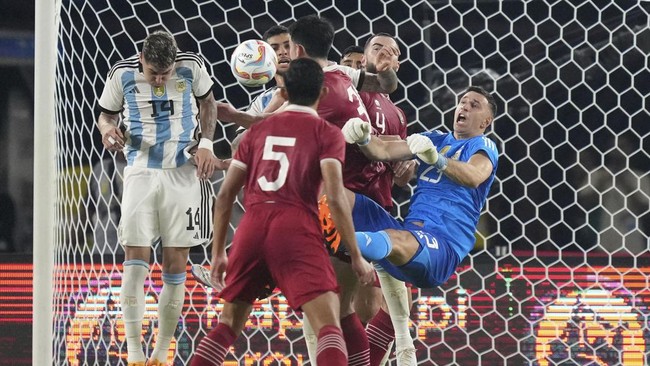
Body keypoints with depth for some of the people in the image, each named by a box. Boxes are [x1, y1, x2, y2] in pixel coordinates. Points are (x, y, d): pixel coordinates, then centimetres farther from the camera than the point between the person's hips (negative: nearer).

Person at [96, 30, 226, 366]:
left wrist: (205, 144, 1)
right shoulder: (122, 74, -6)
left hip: (183, 172, 1)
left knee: (175, 266, 0)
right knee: (135, 259, -12)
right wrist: (108, 129, -14)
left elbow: (207, 101, 13)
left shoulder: (191, 66, -5)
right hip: (140, 171, -1)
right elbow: (106, 113, 9)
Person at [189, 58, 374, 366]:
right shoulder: (327, 134, 7)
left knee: (228, 324, 18)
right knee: (329, 325, -10)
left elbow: (225, 196, 16)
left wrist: (218, 253, 22)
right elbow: (335, 196, -6)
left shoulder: (258, 130, 19)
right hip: (297, 230, -4)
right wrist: (356, 256, -3)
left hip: (251, 228, 4)